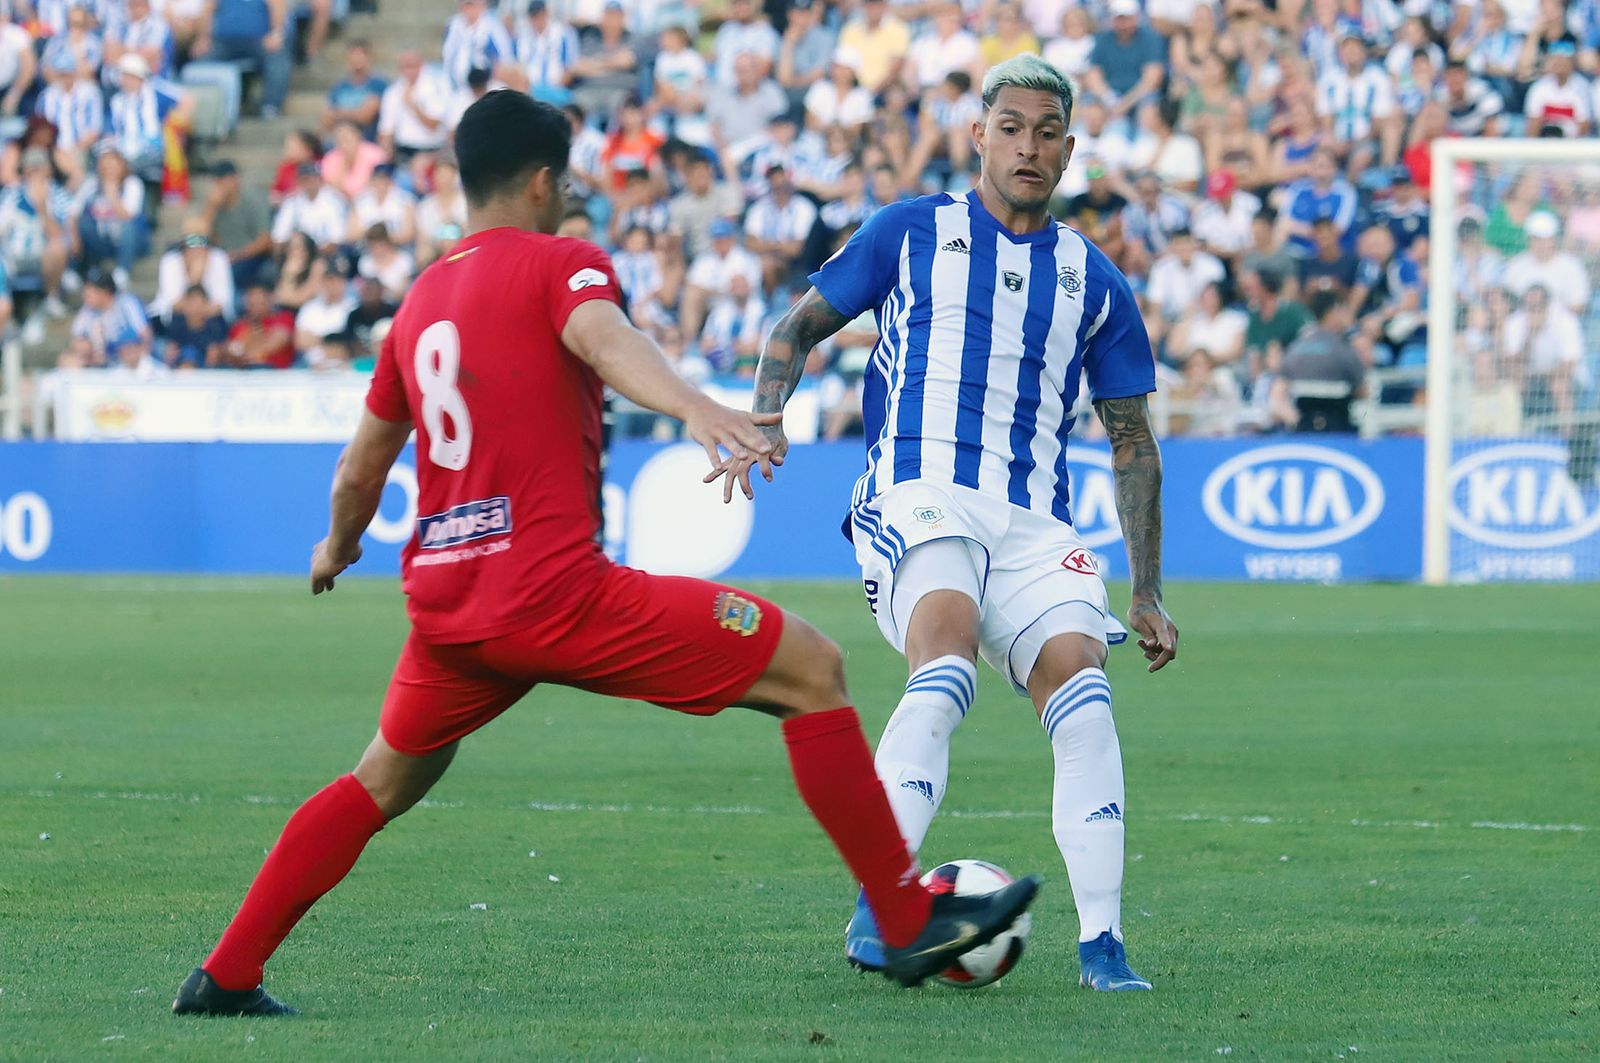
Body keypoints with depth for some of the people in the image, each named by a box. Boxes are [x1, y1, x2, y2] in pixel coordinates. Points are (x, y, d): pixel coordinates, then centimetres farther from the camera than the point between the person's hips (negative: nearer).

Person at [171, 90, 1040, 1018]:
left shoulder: (420, 302, 19)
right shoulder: (559, 264, 0)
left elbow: (359, 471, 29)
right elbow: (603, 339, -25)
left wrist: (339, 548, 50)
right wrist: (692, 405, -43)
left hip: (446, 602, 7)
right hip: (555, 590, -7)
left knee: (384, 784, 30)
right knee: (812, 670, -2)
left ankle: (225, 978, 25)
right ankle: (911, 922, -5)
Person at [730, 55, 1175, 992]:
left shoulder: (1094, 281, 17)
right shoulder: (912, 232, 12)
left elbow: (1132, 440, 21)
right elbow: (799, 327, 17)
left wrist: (1147, 595, 17)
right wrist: (765, 417, -4)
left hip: (1034, 520, 3)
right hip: (919, 492, -3)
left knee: (1081, 679, -21)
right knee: (949, 655, -31)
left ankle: (1101, 945, -19)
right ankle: (878, 902, -30)